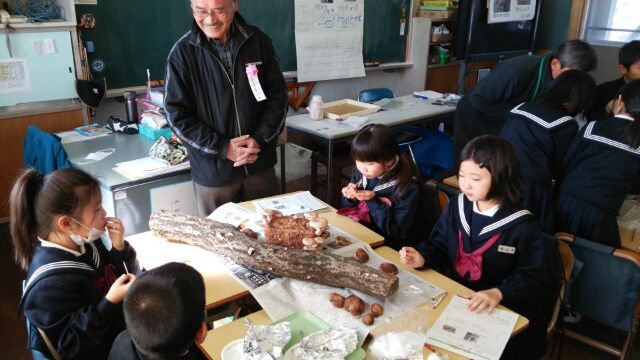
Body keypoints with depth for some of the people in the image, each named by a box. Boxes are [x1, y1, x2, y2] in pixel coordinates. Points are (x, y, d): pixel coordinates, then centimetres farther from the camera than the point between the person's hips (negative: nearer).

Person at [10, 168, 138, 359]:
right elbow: (71, 344, -24)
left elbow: (125, 276, 3)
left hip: (119, 331, 7)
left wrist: (119, 248, -16)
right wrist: (110, 302, -34)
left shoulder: (85, 241, -8)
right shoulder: (51, 283, -30)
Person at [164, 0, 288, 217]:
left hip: (260, 165, 2)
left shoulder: (258, 41, -3)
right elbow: (177, 115, -8)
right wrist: (223, 148, -15)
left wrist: (260, 140, -11)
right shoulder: (183, 53, -9)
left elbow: (278, 96, 2)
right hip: (212, 172, -2)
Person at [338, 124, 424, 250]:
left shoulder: (408, 188, -20)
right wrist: (351, 198, -11)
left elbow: (397, 231, -18)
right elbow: (347, 207, 12)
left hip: (390, 249, -7)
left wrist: (373, 201, -25)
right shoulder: (361, 173, -3)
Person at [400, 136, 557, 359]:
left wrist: (499, 293, -28)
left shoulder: (521, 225, -13)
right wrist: (423, 259, -13)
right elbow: (440, 246, 9)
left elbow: (532, 274, -12)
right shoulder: (457, 206, 2)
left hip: (500, 307, -4)